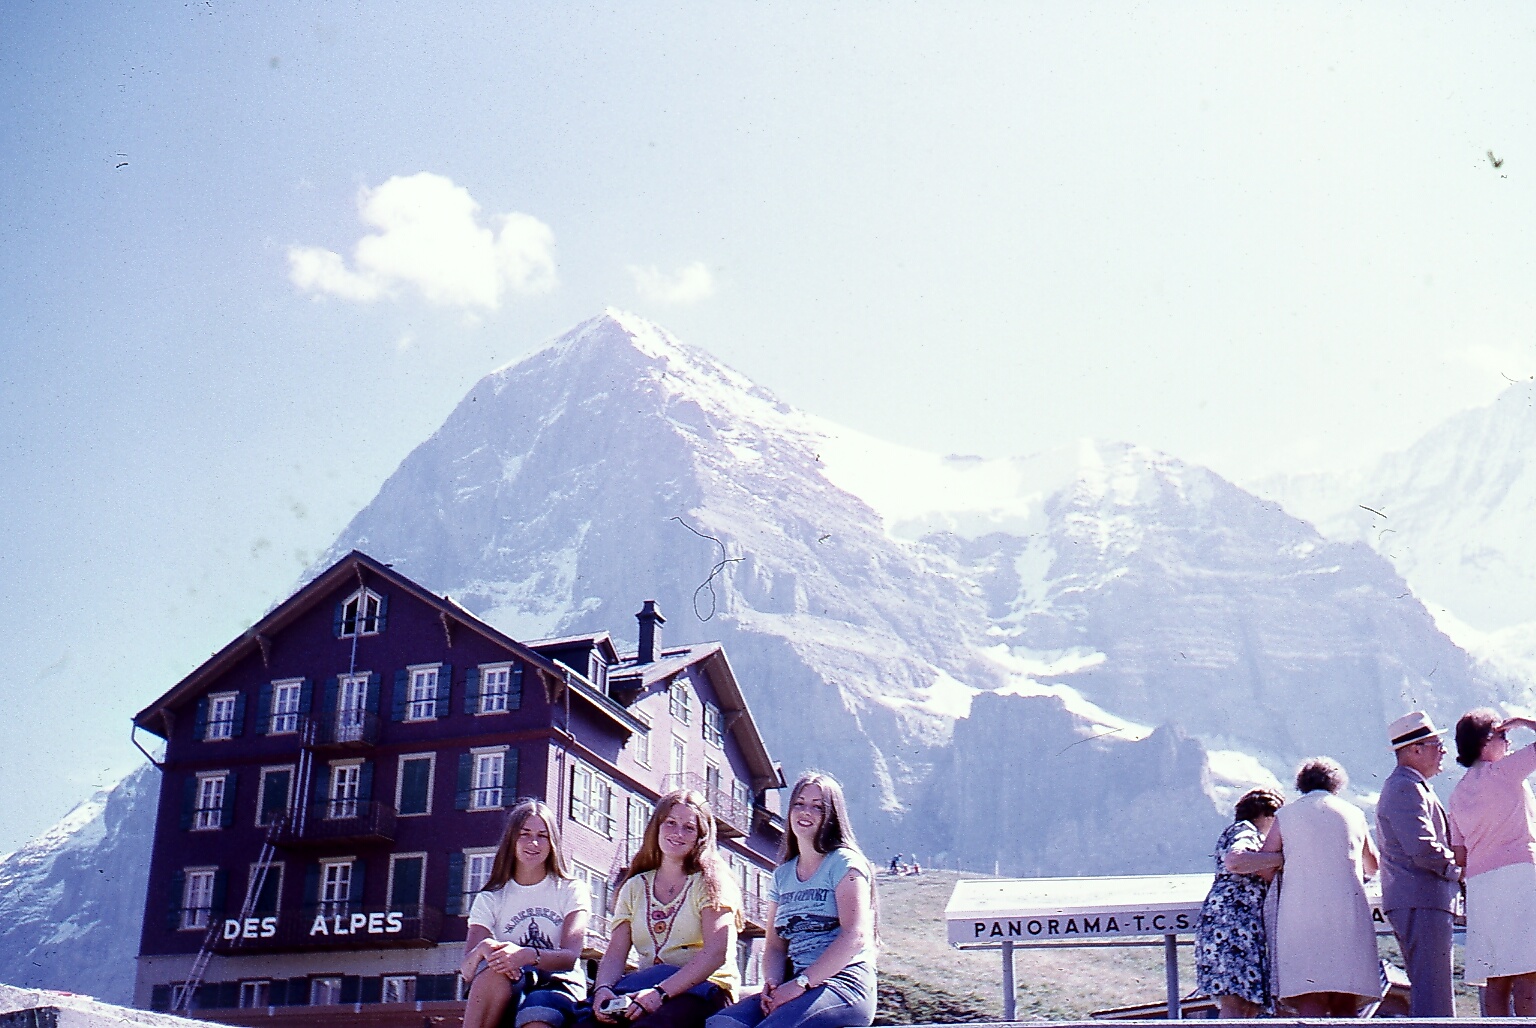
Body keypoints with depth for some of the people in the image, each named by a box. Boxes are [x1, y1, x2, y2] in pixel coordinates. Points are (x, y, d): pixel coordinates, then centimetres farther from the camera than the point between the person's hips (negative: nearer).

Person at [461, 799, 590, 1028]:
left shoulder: (571, 891, 10)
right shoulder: (490, 899, 13)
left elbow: (570, 957, -8)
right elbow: (467, 970, -1)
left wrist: (529, 955, -30)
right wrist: (483, 950, -27)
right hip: (505, 992, 2)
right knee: (494, 971, -35)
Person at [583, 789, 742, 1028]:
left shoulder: (710, 882, 3)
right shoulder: (635, 887, 18)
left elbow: (716, 953, -11)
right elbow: (615, 954, 10)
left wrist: (661, 992, -23)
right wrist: (602, 988, -14)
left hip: (702, 988, -4)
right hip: (643, 986, 4)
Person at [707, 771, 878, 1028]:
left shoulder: (844, 863, 0)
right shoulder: (782, 875, 20)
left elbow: (856, 935, -13)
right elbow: (775, 945, 17)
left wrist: (800, 983, -17)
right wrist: (772, 983, -6)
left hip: (844, 983, -6)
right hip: (797, 987, 6)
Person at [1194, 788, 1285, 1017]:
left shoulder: (1249, 833, 32)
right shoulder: (1244, 831, 0)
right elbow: (1234, 860, -22)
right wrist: (1281, 857, -17)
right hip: (1231, 921, -10)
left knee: (1250, 1006, 0)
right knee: (1235, 1003, -21)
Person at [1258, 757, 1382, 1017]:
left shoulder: (1286, 814, 10)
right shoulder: (1353, 814, 15)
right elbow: (1373, 866, 28)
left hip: (1300, 912, -2)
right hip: (1349, 913, 2)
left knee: (1310, 1004, -6)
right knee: (1345, 1006, 6)